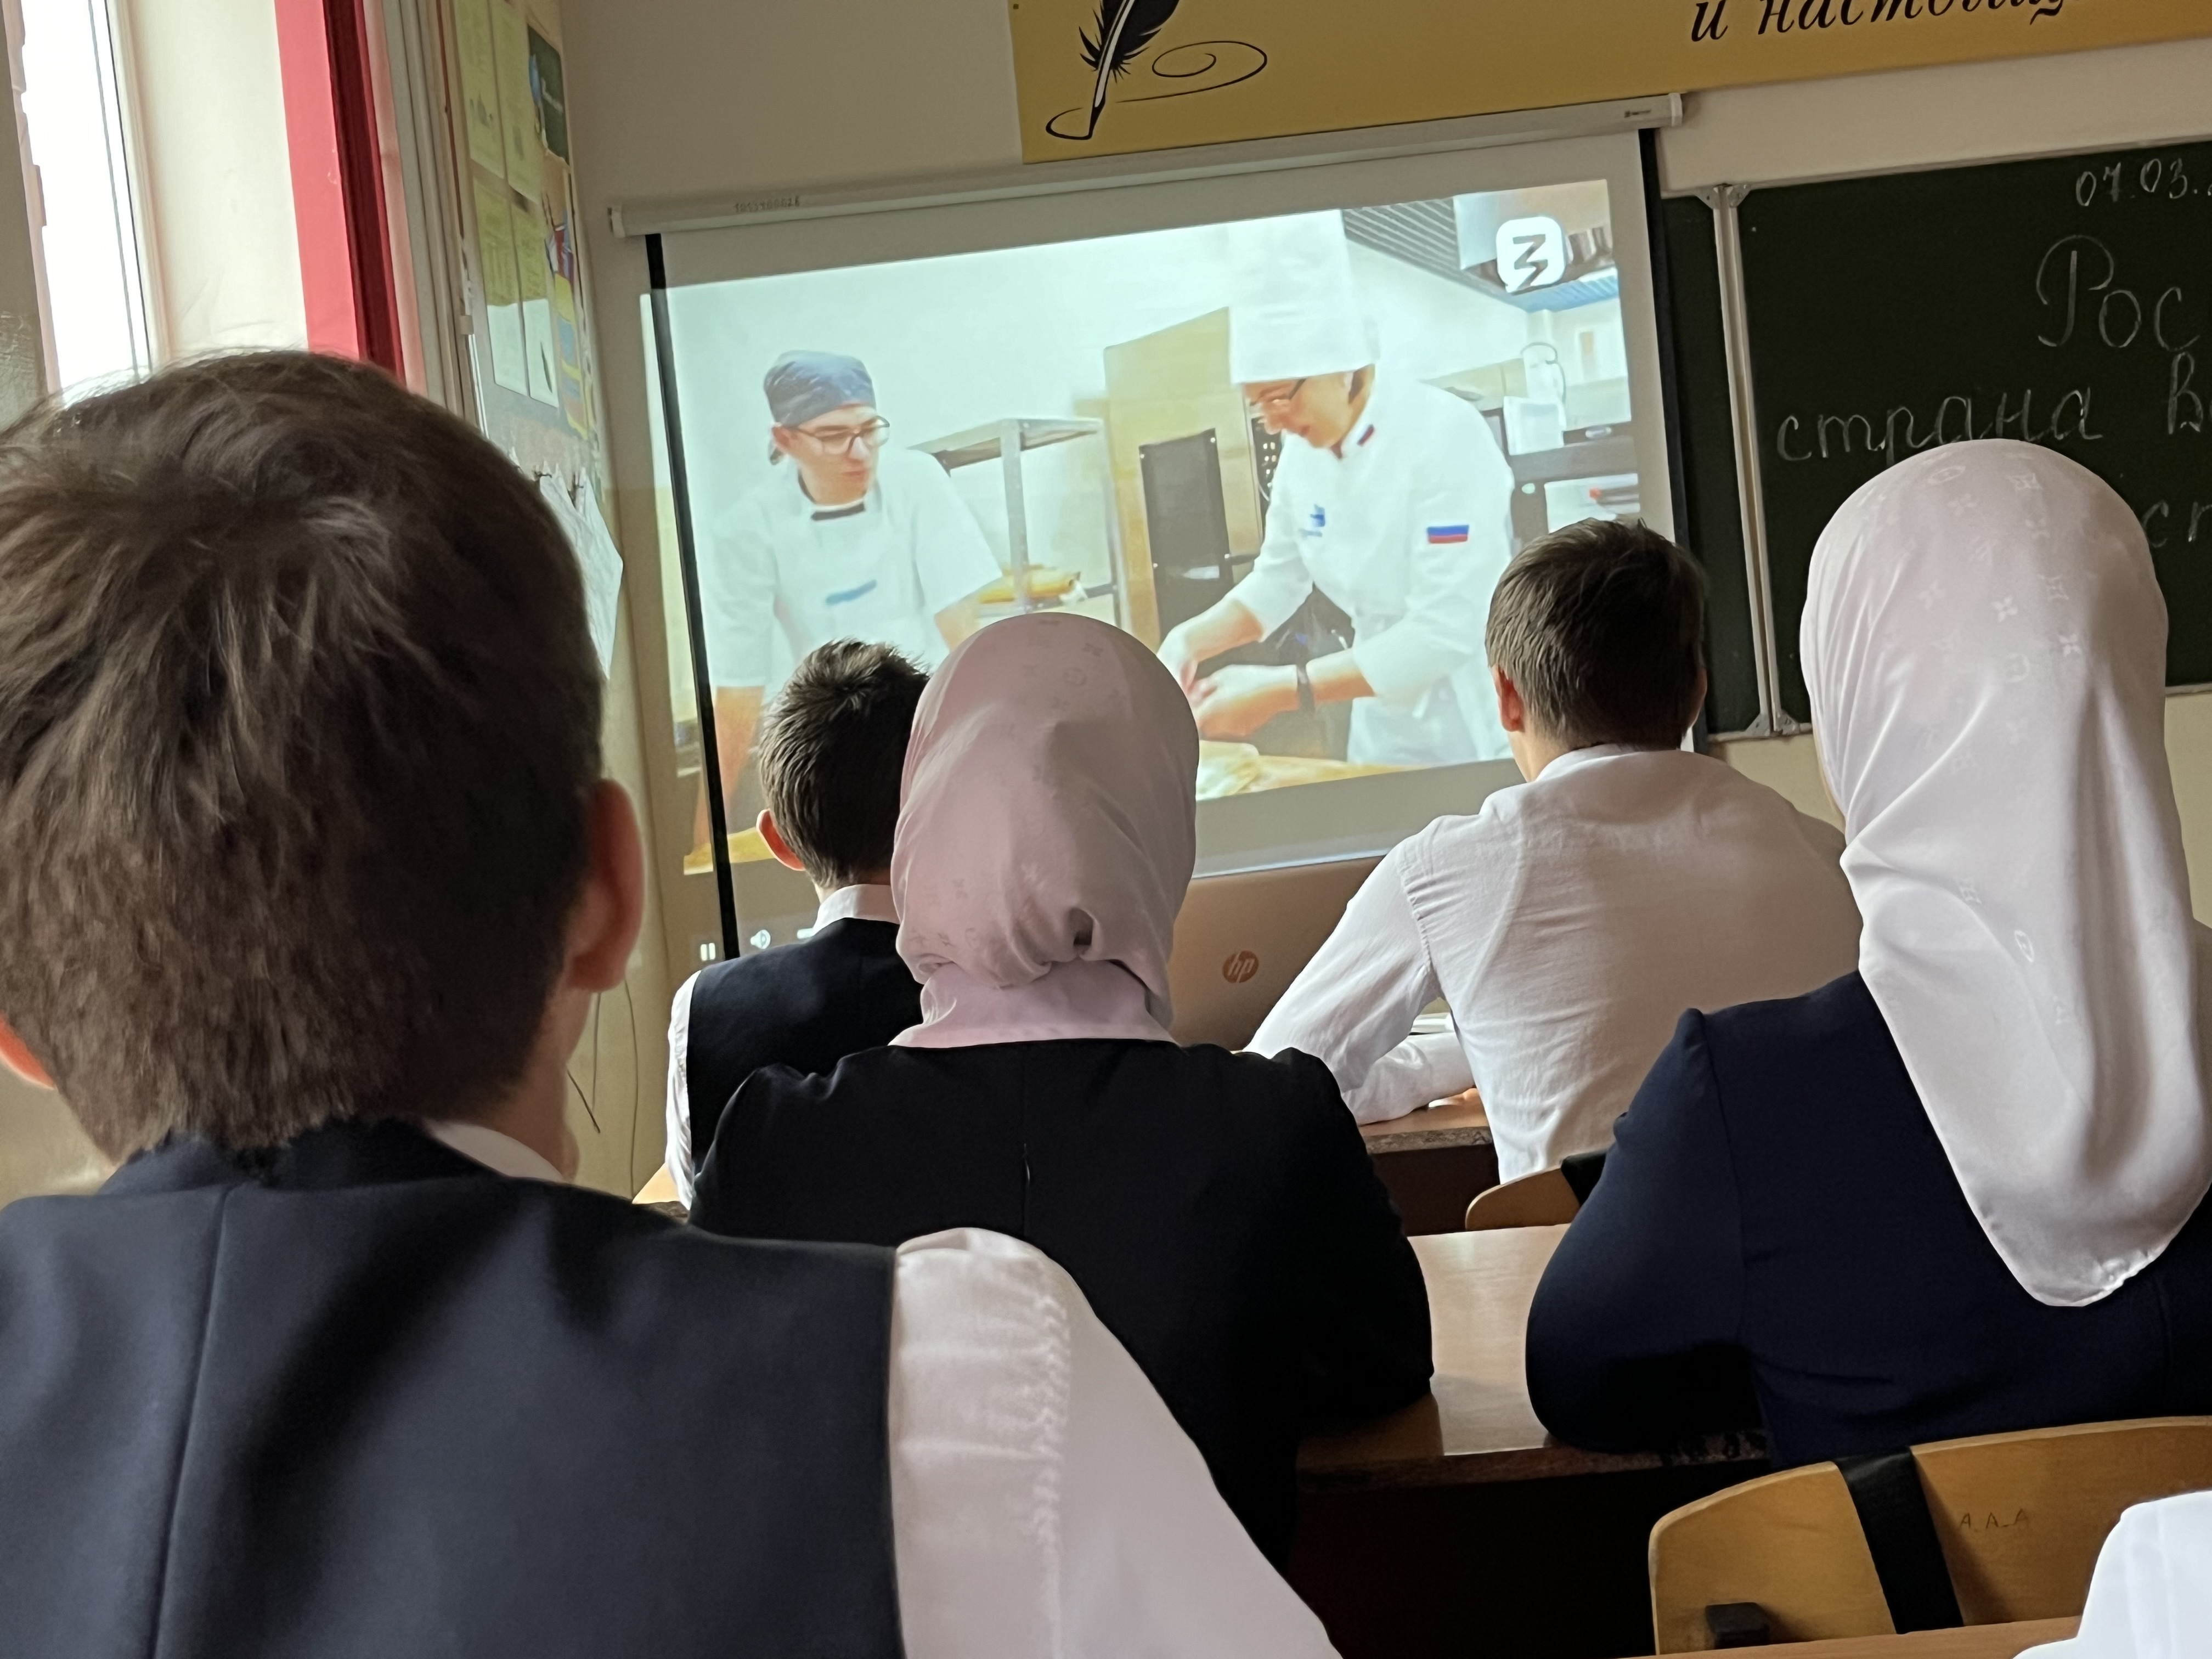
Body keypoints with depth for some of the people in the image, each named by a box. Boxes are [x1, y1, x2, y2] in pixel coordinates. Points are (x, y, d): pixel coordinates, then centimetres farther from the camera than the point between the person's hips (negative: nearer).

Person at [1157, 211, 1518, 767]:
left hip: (1486, 743, -6)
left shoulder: (1445, 436, -22)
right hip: (1385, 732, 6)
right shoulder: (1304, 451, -3)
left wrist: (1281, 691, -28)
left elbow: (1445, 633, -27)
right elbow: (1278, 580, 10)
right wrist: (1191, 639, -8)